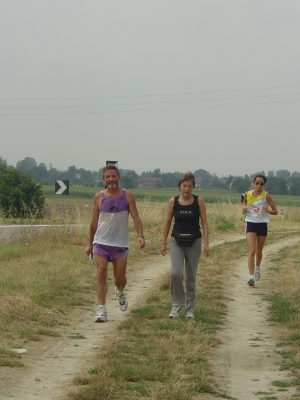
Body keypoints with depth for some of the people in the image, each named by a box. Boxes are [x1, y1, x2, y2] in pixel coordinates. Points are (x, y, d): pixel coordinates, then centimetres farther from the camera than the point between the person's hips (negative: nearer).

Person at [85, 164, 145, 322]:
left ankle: (120, 292, 42)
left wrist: (140, 235, -21)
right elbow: (94, 221, 10)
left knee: (120, 278, 6)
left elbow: (136, 217, -5)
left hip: (120, 243, 0)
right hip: (101, 242, 0)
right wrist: (90, 243, 13)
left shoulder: (127, 196, 0)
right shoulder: (99, 197, 3)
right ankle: (101, 309, -12)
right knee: (101, 273, -13)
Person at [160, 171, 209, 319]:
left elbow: (204, 222, -2)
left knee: (191, 276, 6)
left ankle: (189, 308, 17)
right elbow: (167, 223, 5)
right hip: (176, 241, 0)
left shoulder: (199, 201, -3)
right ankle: (177, 305, 1)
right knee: (176, 273, -15)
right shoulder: (173, 202, -1)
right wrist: (163, 243, 4)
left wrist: (206, 243, -8)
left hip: (194, 241, 0)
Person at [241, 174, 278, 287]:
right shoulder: (247, 194, -1)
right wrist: (244, 208, -2)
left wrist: (268, 210, -26)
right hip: (251, 224, 0)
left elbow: (275, 211, -4)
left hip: (262, 224, 0)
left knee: (259, 251, 15)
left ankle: (257, 268, 46)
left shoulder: (266, 196, -6)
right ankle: (251, 276, -20)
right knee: (252, 251, -14)